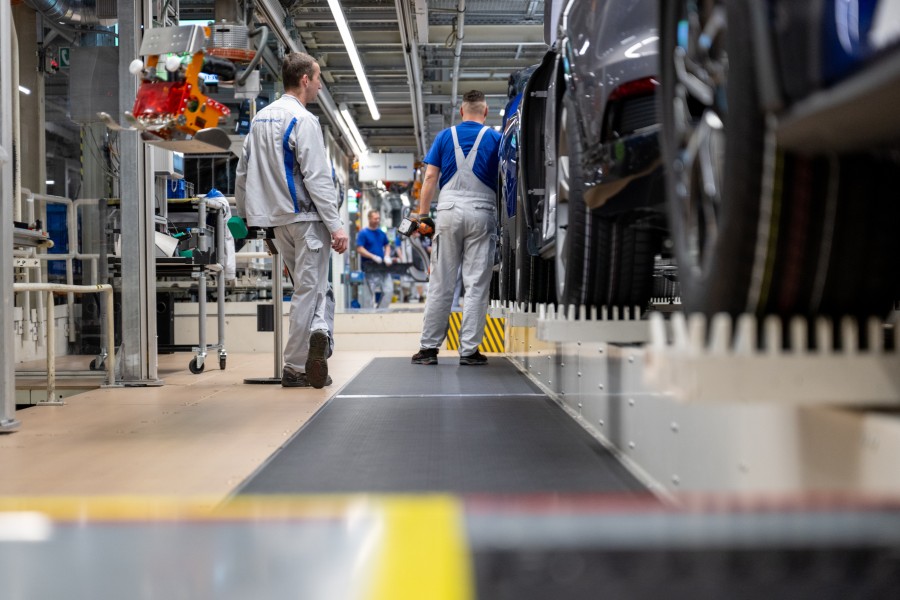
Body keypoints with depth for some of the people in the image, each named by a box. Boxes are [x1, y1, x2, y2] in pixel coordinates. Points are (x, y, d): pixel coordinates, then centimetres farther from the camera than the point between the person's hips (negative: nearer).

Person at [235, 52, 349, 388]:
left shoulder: (260, 118, 12)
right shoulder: (303, 120, -12)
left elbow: (243, 172, 16)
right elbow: (317, 178, -18)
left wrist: (246, 215, 25)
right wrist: (336, 225, -17)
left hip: (278, 219, 8)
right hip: (306, 217, -8)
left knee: (308, 286, 17)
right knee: (309, 290, -2)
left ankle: (317, 330, 2)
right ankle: (295, 368, -6)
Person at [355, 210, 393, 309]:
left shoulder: (381, 233, 13)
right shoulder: (363, 233, -4)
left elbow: (387, 245, 22)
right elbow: (359, 249, -11)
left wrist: (387, 256, 2)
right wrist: (373, 257, -20)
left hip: (383, 266, 6)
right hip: (370, 266, -6)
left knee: (389, 290, -3)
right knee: (375, 292, -5)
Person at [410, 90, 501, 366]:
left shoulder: (445, 136, 9)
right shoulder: (495, 138, 5)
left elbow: (430, 177, 4)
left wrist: (422, 214, 5)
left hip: (449, 211, 2)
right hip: (481, 212, -1)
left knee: (441, 283, 5)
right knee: (477, 284, 1)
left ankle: (428, 347, 6)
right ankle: (469, 350, 1)